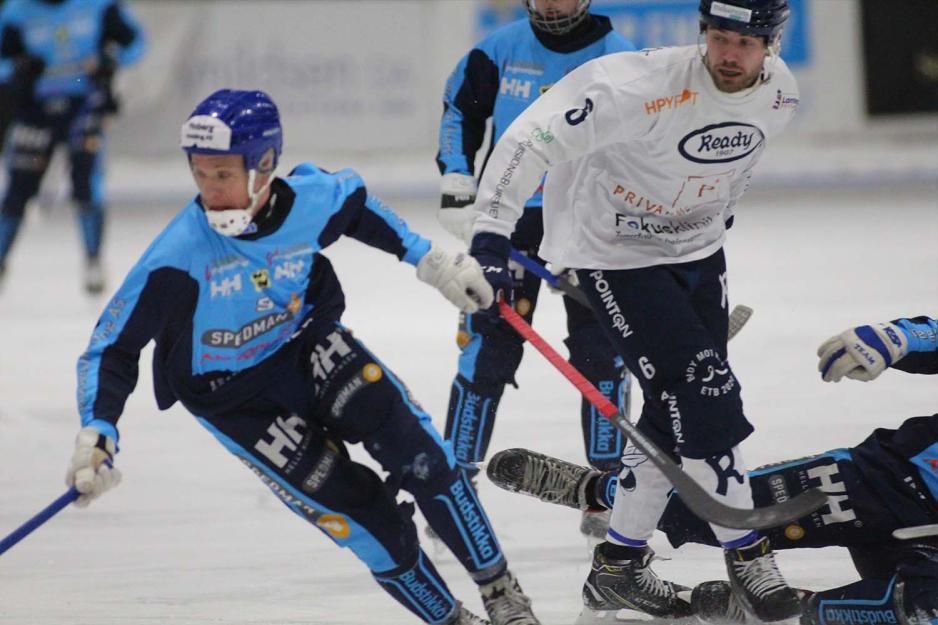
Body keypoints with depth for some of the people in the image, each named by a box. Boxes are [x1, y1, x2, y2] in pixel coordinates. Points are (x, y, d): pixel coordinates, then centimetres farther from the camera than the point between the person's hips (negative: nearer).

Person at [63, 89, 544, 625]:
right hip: (236, 399, -3)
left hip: (307, 345, 3)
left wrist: (429, 260, 8)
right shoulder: (177, 258, -28)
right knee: (366, 517, -11)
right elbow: (111, 349, -22)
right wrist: (96, 434, -34)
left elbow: (357, 203, 8)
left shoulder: (312, 201, -19)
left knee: (420, 453, -14)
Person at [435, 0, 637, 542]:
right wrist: (457, 184, 2)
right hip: (508, 218, 1)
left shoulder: (617, 57, -7)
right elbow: (460, 107, 13)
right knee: (487, 351, -2)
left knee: (602, 353, -4)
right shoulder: (502, 50, -2)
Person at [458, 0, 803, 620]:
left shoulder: (780, 93, -9)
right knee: (703, 395, -14)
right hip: (615, 253, -7)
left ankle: (620, 567, 24)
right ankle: (749, 561, -2)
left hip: (697, 248, 7)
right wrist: (491, 234, -34)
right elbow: (533, 137, -30)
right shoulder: (641, 85, -31)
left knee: (677, 415, 9)